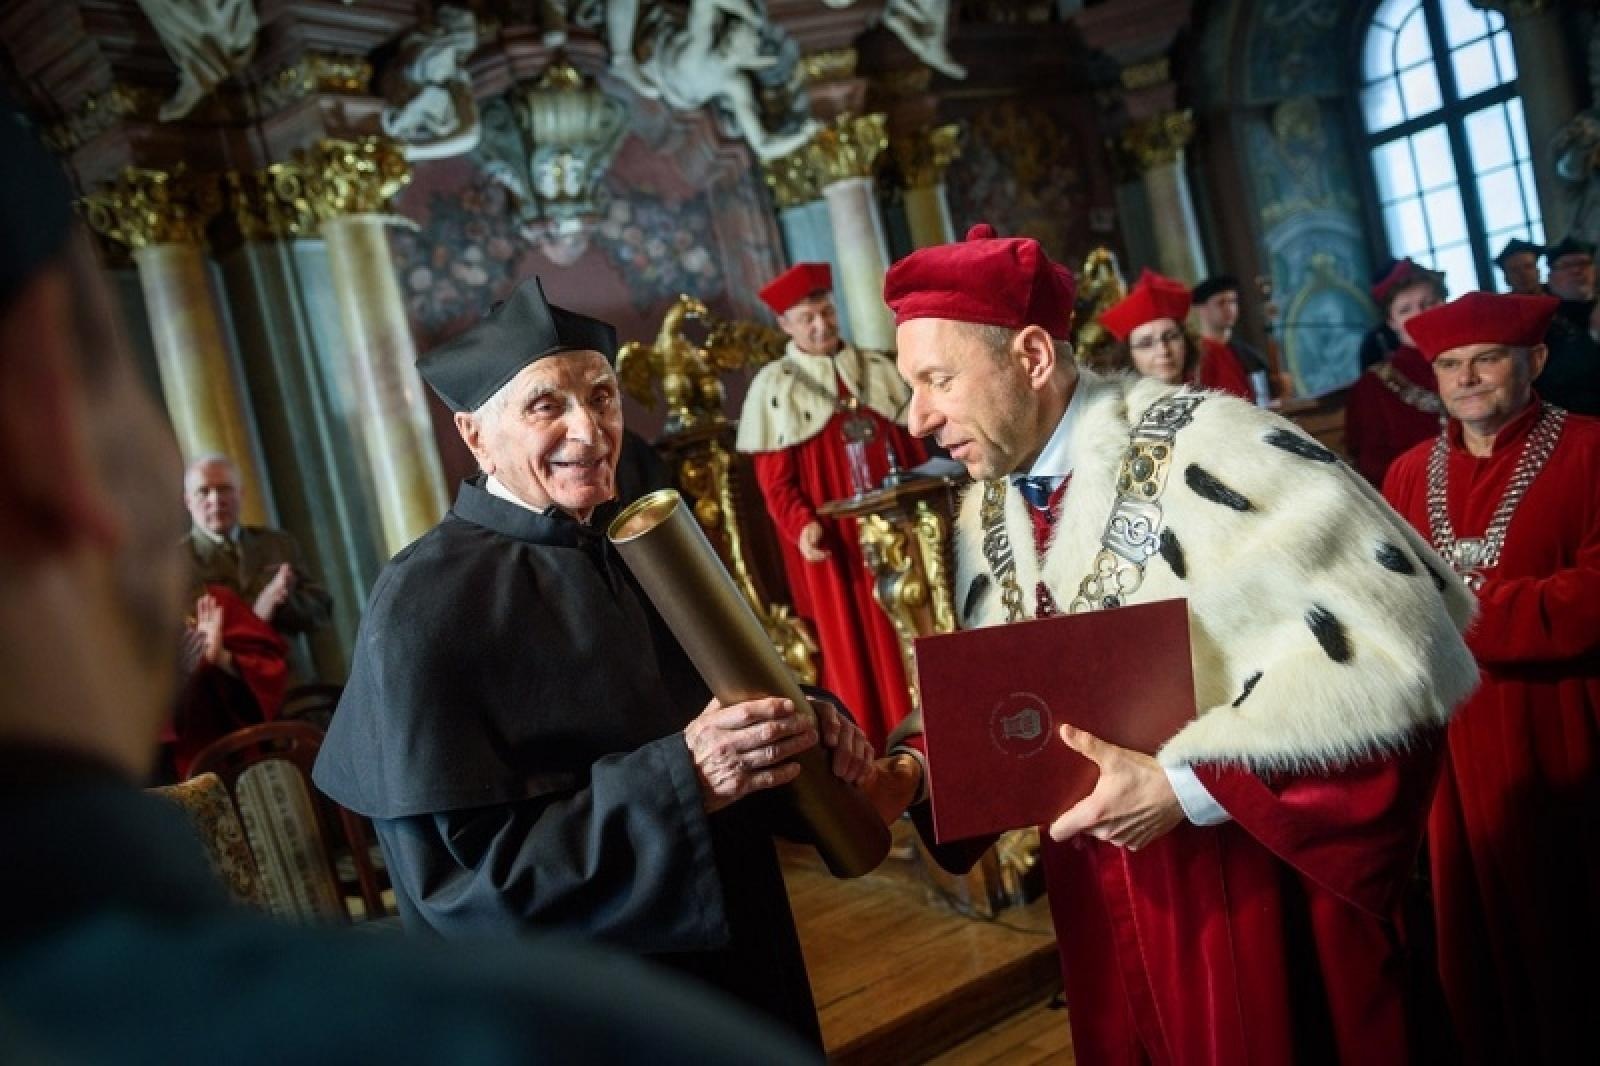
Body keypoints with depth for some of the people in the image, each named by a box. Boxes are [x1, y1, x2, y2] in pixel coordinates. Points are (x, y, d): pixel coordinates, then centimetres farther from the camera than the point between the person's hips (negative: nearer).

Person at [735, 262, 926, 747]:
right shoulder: (774, 386, -4)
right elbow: (774, 478, -8)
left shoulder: (876, 368, 8)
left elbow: (912, 447, 12)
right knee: (852, 646, 2)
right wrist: (802, 525, -22)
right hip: (834, 540, -3)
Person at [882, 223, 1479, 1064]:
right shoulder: (986, 513, 2)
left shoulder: (1203, 449, -20)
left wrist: (1188, 787, -26)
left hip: (1262, 883, -6)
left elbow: (1388, 650, -25)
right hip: (1107, 896, 6)